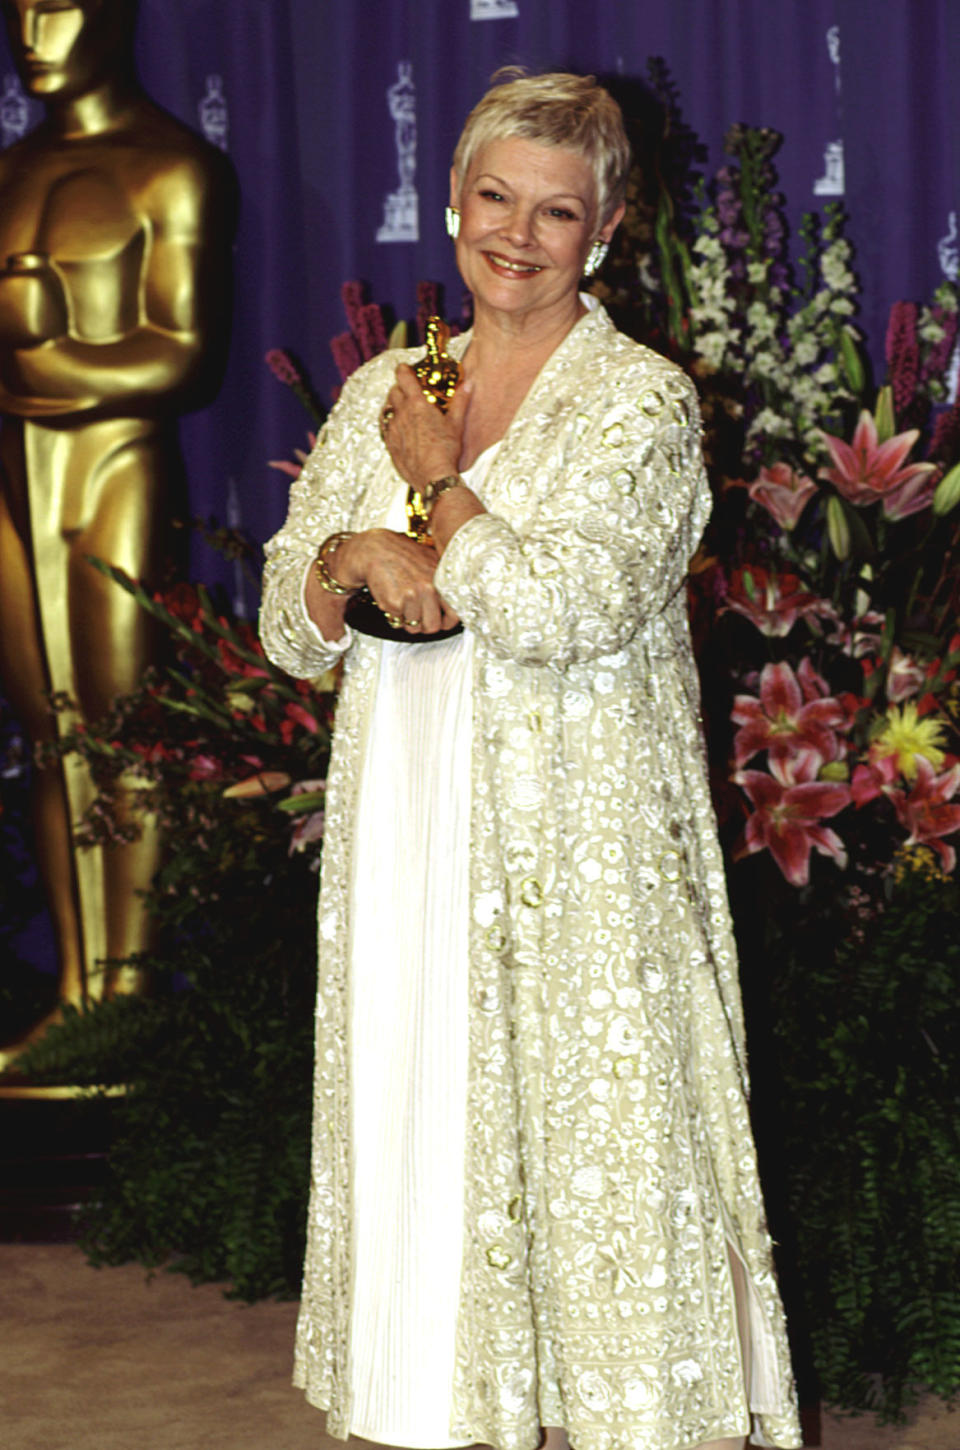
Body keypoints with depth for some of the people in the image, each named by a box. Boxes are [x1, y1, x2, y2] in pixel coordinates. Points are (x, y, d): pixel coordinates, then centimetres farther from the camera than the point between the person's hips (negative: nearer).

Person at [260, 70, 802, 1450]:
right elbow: (289, 630, 11)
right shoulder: (381, 394, 11)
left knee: (592, 1146, -2)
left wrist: (437, 481, -8)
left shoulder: (639, 400, -5)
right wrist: (352, 559, -10)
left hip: (579, 858, -5)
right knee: (421, 1126, 8)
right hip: (410, 851, 5)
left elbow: (565, 611, -19)